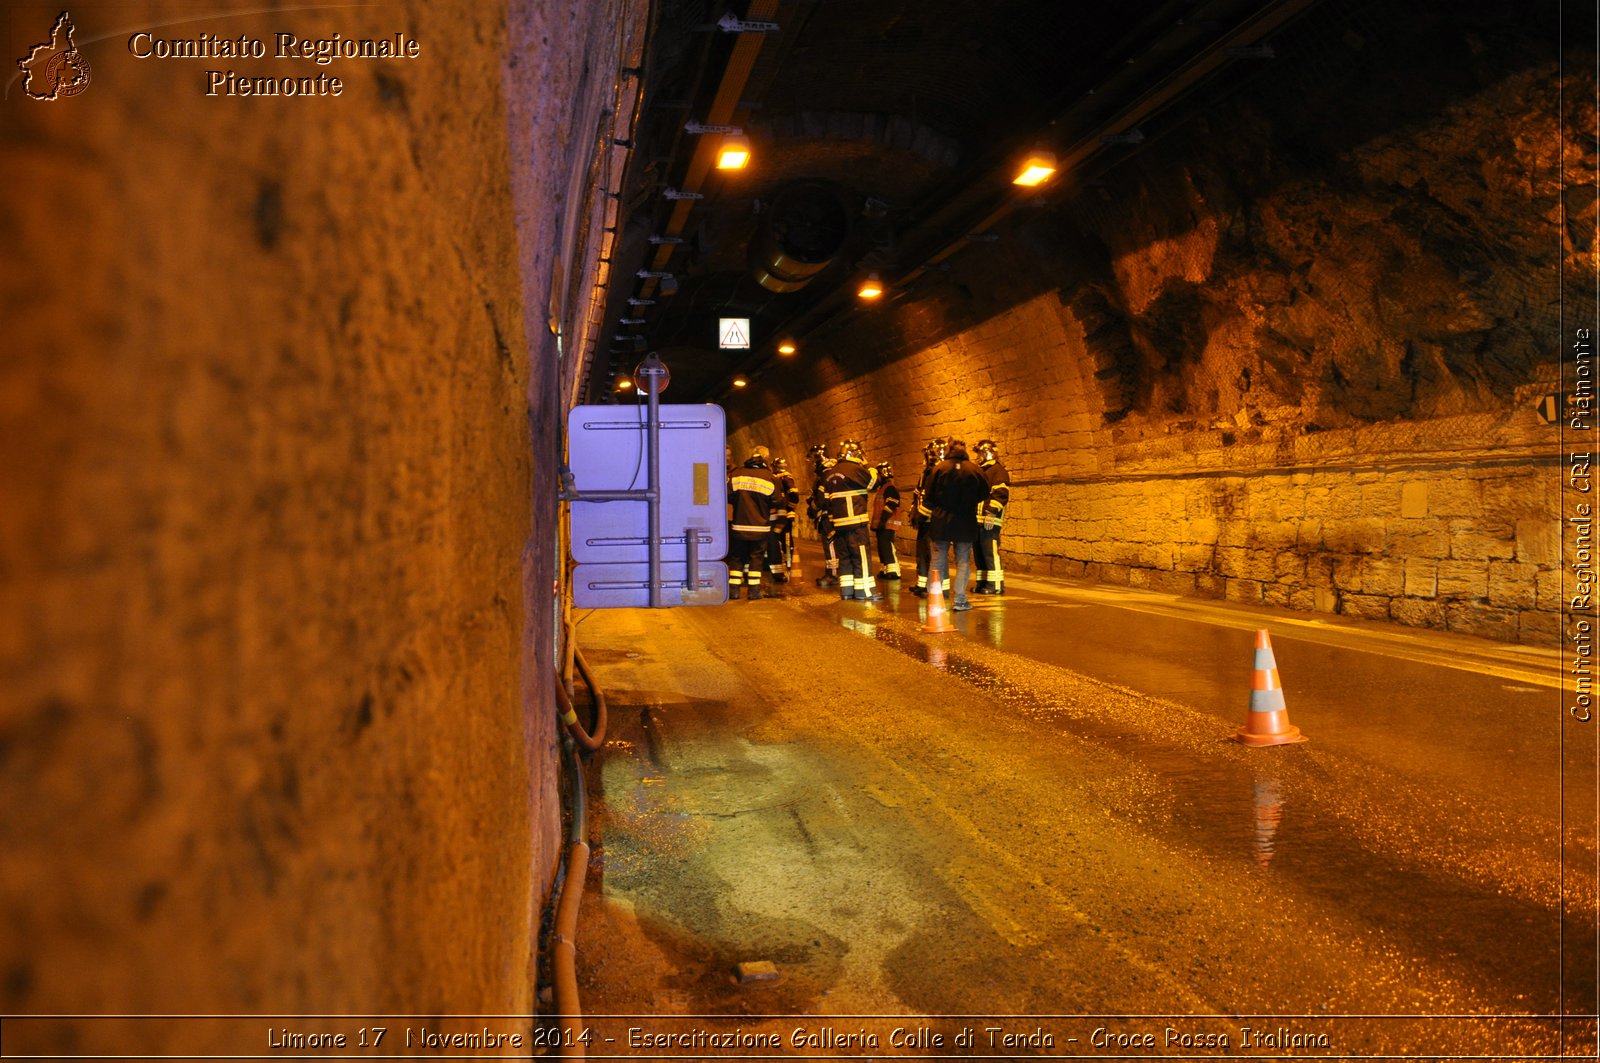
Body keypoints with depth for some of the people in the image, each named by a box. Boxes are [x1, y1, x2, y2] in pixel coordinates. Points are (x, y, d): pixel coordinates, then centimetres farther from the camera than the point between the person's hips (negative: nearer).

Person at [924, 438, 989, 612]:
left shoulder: (939, 468, -6)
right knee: (963, 561, 6)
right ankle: (959, 600, 2)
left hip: (941, 521, 0)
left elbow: (929, 495, -3)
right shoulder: (974, 469, -4)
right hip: (965, 522, 0)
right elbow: (984, 494, 4)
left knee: (939, 561, 10)